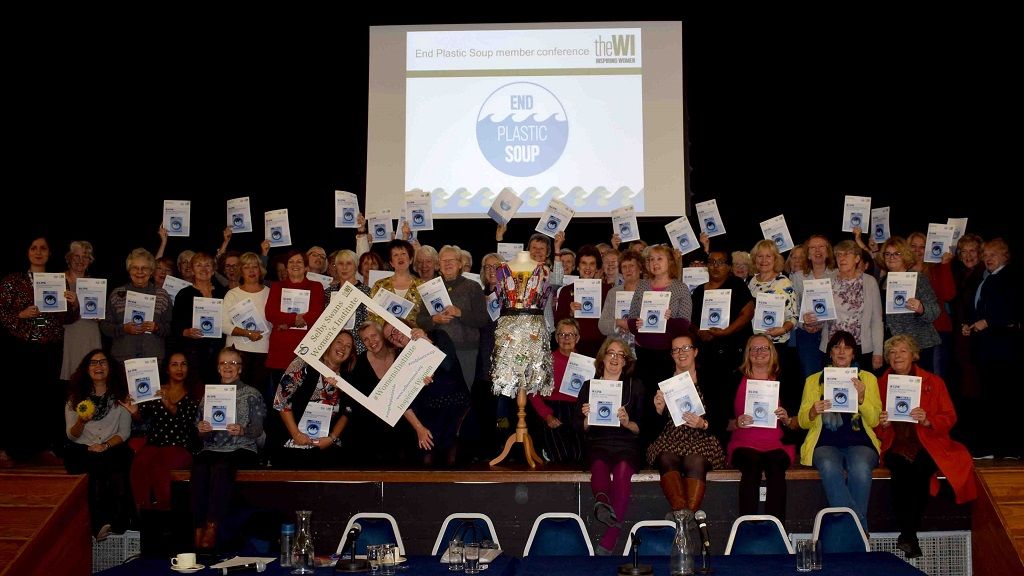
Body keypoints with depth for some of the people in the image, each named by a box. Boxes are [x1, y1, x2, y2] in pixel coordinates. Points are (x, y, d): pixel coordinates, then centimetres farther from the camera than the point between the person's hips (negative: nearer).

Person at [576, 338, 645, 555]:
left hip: (627, 445, -1)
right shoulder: (589, 386, 16)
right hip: (598, 445, 1)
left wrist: (628, 423, -11)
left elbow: (642, 429, 10)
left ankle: (608, 543, -43)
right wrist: (587, 418, -7)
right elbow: (581, 429, 15)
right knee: (599, 466, -34)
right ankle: (602, 500, -67)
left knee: (622, 469, -34)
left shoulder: (635, 386, 15)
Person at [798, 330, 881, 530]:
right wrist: (814, 411, -11)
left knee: (860, 469, -34)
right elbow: (803, 422, 11)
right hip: (825, 444, 0)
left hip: (859, 442, 0)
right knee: (830, 467, -35)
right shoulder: (814, 380, 16)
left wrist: (861, 397, -13)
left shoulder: (867, 378, 16)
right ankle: (858, 526, -28)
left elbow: (874, 420, 5)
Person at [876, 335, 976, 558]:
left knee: (919, 467, -34)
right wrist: (882, 424, -10)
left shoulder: (933, 382, 11)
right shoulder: (880, 384, 13)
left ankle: (908, 534, -21)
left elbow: (950, 418, 6)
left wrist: (927, 420, -14)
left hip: (926, 445, 0)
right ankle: (910, 535, -24)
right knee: (902, 467, -33)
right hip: (894, 446, 1)